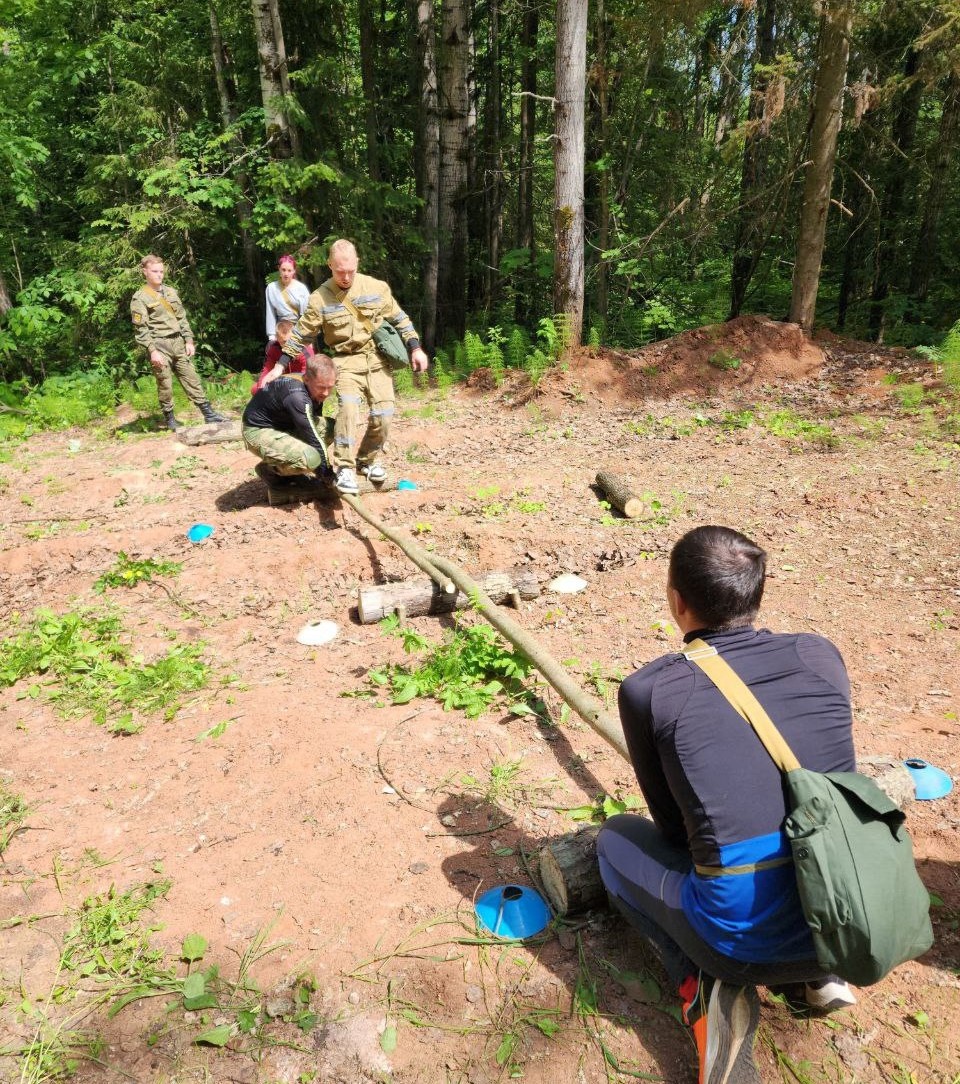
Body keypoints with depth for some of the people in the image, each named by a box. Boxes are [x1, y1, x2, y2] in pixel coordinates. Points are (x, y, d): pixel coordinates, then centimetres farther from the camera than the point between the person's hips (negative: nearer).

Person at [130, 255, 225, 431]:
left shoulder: (171, 292, 13)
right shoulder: (140, 298, -5)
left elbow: (182, 318, 16)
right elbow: (140, 329, -10)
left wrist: (189, 341, 8)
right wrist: (152, 350, -18)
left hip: (178, 343, 5)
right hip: (159, 345, -5)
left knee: (192, 379, 6)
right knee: (165, 385, 0)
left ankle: (208, 414, 8)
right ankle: (170, 419, 12)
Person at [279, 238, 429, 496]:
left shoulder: (377, 288, 0)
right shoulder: (319, 298, -4)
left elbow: (399, 320, 9)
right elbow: (301, 335, 3)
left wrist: (416, 349, 1)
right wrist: (280, 366, 0)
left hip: (377, 359, 2)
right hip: (346, 362, -2)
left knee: (383, 413, -7)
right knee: (348, 407, -25)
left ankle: (369, 459, 17)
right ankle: (345, 468, -18)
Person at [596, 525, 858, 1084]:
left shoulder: (647, 691, -10)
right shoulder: (821, 656, 0)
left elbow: (673, 825, 5)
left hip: (748, 936, -4)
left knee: (616, 838, 22)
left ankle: (707, 983, 5)